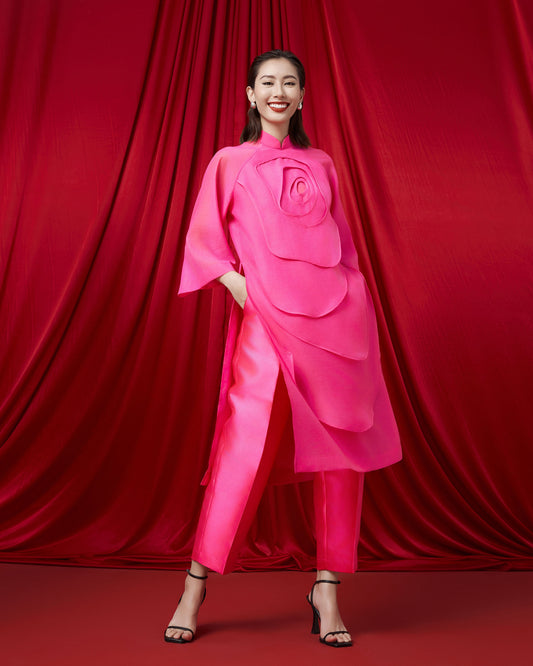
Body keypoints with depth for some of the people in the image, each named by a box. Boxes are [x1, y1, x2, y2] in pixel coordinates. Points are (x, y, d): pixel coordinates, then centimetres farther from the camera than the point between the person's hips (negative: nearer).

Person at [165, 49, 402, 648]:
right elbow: (203, 240, 7)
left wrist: (357, 309, 10)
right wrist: (238, 285, -9)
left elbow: (343, 245, 19)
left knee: (340, 450, 1)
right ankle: (195, 588, 7)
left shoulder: (320, 165, 20)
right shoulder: (230, 162, 13)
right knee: (247, 446, -9)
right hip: (267, 320, -3)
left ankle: (327, 589, 15)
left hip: (337, 314, 4)